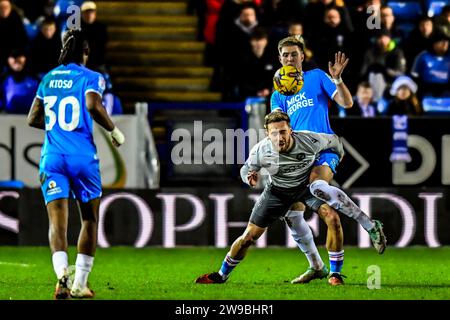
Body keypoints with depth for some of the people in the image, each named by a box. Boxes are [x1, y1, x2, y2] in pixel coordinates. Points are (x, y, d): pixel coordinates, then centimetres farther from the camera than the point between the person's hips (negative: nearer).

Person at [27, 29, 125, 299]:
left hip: (52, 158, 3)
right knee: (90, 219, 13)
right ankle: (80, 284, 12)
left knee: (57, 221, -4)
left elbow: (33, 119, 18)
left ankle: (62, 273, -30)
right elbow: (93, 105, -21)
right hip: (82, 156, -3)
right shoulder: (90, 78, -1)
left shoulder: (48, 79, 14)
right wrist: (114, 130, -7)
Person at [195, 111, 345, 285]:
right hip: (277, 190, 0)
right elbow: (246, 169, -7)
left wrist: (338, 159, 11)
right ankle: (221, 275, 24)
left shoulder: (309, 141, -32)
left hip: (307, 184, 0)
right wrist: (249, 178, -31)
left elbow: (333, 140, -9)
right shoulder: (260, 151, -29)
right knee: (248, 237, -1)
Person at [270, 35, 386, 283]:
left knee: (318, 187, -36)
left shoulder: (316, 77, 10)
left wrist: (336, 79, -14)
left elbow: (347, 103, 1)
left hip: (323, 148, -6)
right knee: (293, 214, -2)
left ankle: (370, 225, -30)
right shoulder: (278, 95, 21)